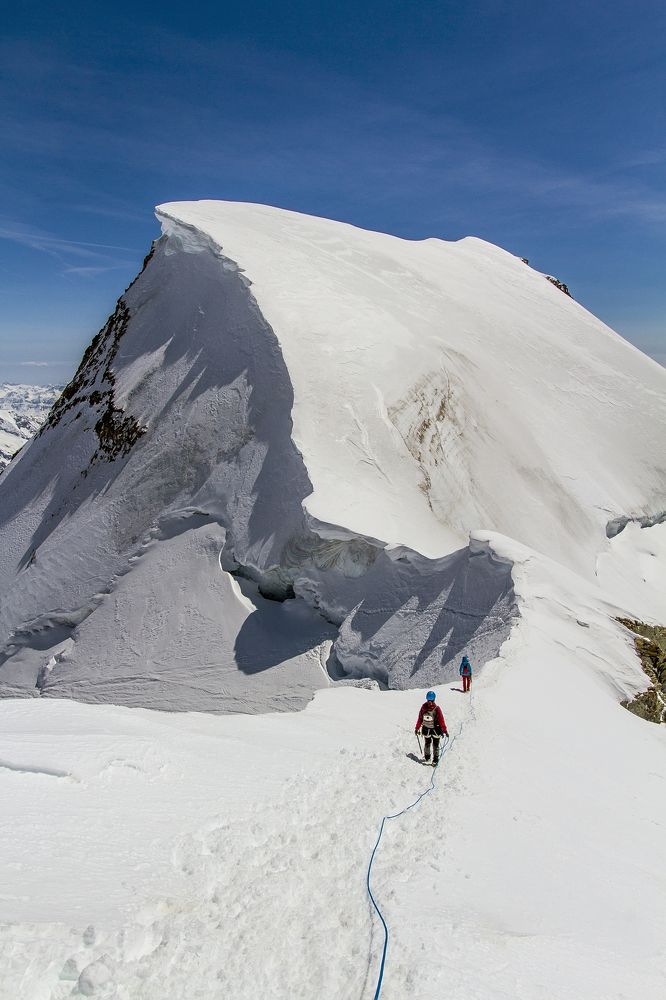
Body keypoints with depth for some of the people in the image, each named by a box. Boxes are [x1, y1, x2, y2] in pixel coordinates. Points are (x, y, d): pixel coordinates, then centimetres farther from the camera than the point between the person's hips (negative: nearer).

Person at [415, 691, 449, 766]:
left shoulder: (436, 708, -17)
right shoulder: (424, 707, -9)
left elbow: (441, 720, -15)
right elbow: (420, 718, 0)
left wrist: (445, 731, -15)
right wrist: (417, 728, 6)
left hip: (436, 729, -2)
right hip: (426, 729, 2)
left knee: (435, 745, 6)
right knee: (427, 744, 15)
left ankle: (435, 760, 20)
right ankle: (427, 758, 34)